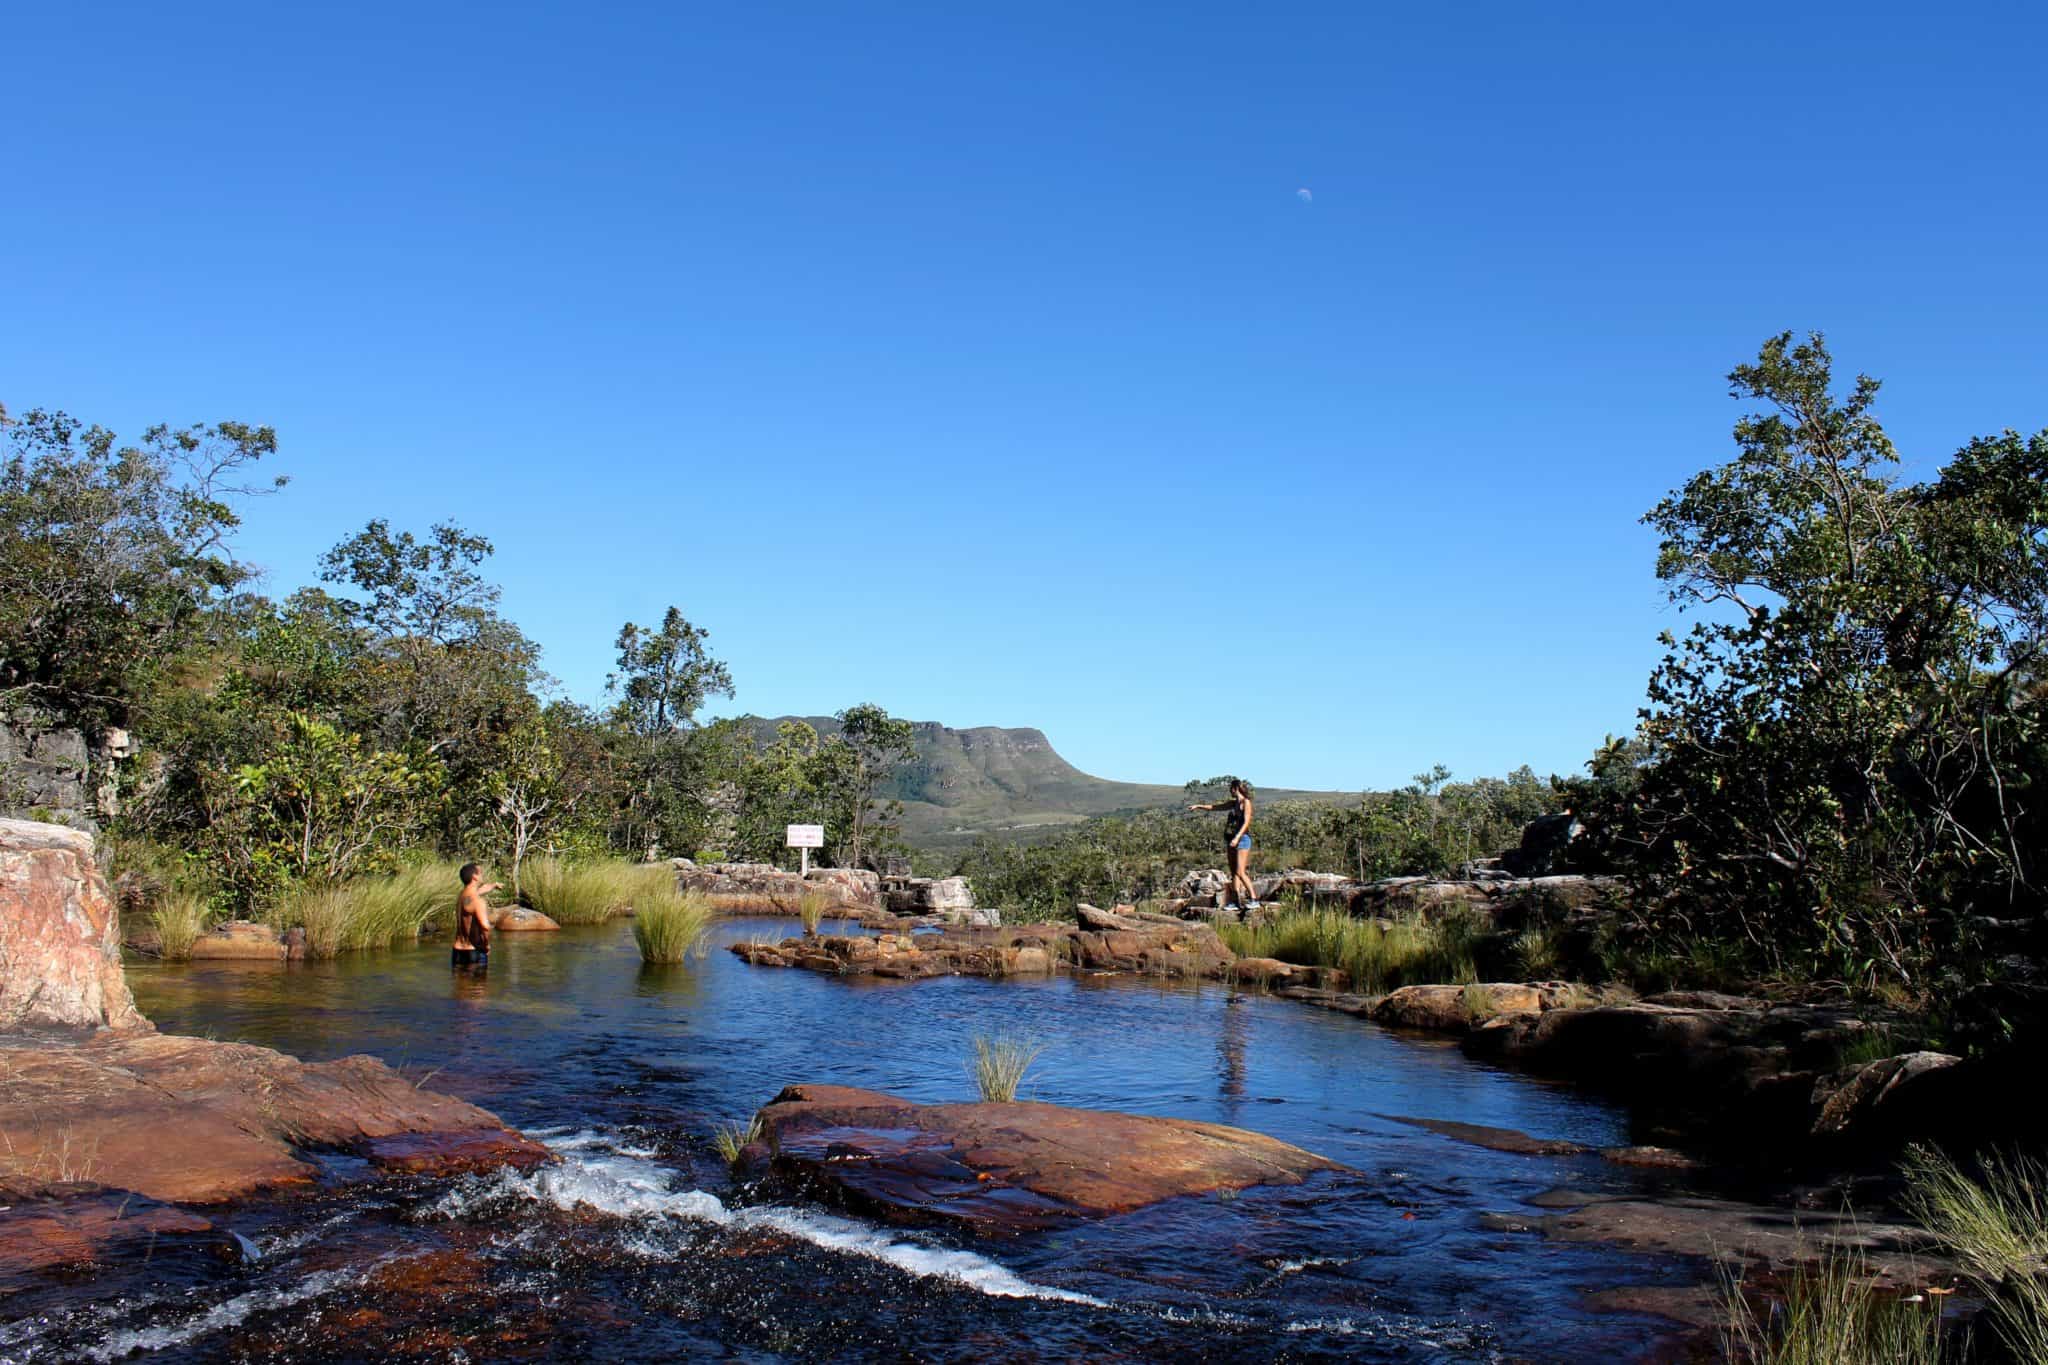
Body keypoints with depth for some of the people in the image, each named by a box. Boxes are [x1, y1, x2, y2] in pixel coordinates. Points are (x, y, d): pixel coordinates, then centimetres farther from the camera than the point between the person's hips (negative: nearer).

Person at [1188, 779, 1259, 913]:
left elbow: (1246, 822, -16)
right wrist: (1198, 806, 27)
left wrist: (1237, 837, -25)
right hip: (1231, 840, 8)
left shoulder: (1246, 802, -7)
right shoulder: (1233, 803, 17)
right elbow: (1214, 806, 27)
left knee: (1240, 872, -15)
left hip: (1242, 839, -8)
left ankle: (1254, 900, -12)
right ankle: (1235, 902, 6)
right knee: (1233, 872, 5)